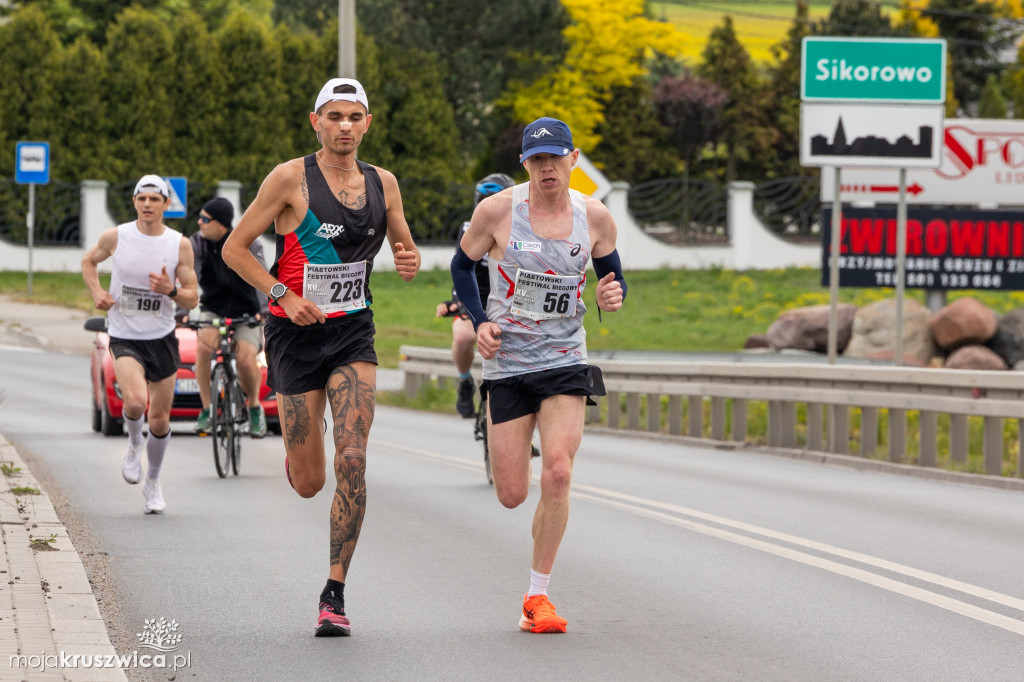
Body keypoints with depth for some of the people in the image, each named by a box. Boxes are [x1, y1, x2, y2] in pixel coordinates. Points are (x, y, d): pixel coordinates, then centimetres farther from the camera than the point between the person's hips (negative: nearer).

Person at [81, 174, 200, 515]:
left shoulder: (180, 245, -4)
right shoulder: (116, 237, -6)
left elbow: (192, 298, 0)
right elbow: (88, 261, 14)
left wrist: (170, 291, -21)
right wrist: (97, 292, -4)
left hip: (162, 339, 2)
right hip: (125, 337, -2)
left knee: (160, 420, 7)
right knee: (135, 401, -27)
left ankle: (153, 482, 31)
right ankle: (134, 445, 7)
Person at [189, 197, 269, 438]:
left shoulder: (248, 244, -16)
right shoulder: (197, 244, -9)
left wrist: (264, 309, -42)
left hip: (246, 312, -2)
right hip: (213, 309, 2)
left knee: (246, 360, -24)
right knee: (204, 346, -30)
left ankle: (255, 408, 6)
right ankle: (206, 409, -17)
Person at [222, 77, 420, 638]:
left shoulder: (382, 183, 5)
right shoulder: (291, 178, -8)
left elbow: (405, 252, 17)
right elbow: (233, 249, -5)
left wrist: (409, 263, -7)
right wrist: (283, 294, -17)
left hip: (354, 335, 2)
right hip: (297, 334, -2)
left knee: (352, 463, -15)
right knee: (308, 483, 2)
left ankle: (335, 595, -8)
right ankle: (294, 457, 43)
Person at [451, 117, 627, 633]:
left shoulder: (594, 217, -2)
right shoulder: (497, 210, -8)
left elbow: (613, 278, 13)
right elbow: (462, 265, 7)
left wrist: (611, 297, -11)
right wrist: (479, 321, -7)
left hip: (566, 362, 0)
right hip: (506, 362, 0)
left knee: (557, 474, -19)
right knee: (512, 496, 0)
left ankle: (537, 596, -5)